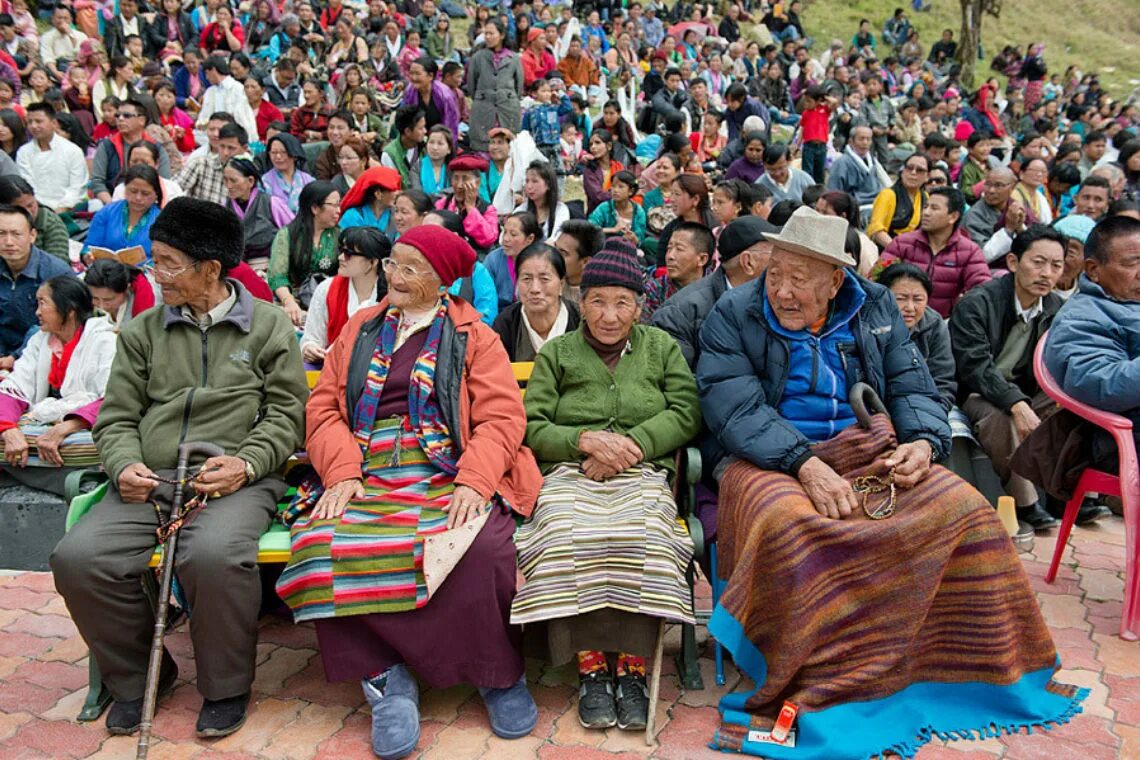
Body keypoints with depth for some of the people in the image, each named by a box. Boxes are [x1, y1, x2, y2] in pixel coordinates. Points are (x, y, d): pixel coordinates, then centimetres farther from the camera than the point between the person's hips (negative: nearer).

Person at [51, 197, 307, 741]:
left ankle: (226, 688, -8)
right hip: (149, 480, 4)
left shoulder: (269, 324, 9)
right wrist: (125, 466, -6)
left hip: (236, 479, -4)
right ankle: (136, 676, 5)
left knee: (215, 554, -36)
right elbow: (117, 417, 15)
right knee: (78, 557, -22)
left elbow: (286, 414, 4)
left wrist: (246, 463, -13)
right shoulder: (142, 332, 18)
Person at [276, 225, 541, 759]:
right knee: (324, 545, -28)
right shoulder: (360, 330, 22)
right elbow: (325, 408, 12)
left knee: (479, 546, -32)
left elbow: (501, 416, 0)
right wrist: (343, 472, -7)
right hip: (366, 474, 3)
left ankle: (498, 674, -8)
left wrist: (473, 481, -17)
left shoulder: (473, 336, 13)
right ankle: (385, 677, -14)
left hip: (446, 473, -2)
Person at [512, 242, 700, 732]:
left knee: (640, 535, -34)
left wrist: (629, 444, -9)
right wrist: (586, 440, -11)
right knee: (566, 535, -34)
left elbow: (685, 415, 6)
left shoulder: (662, 348, 18)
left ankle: (632, 669, -25)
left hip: (642, 475, 0)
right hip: (569, 473, 0)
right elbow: (530, 429, 6)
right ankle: (590, 668, -24)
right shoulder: (555, 354, 16)